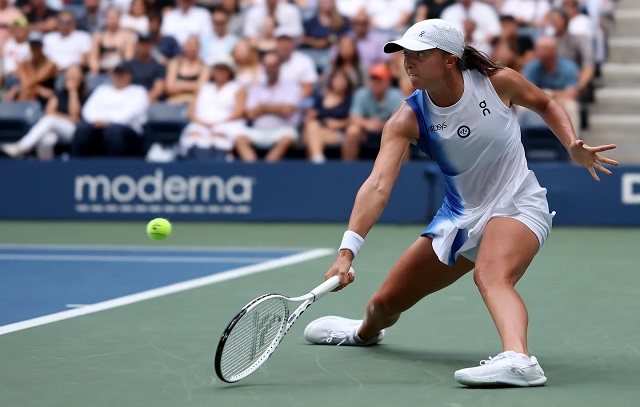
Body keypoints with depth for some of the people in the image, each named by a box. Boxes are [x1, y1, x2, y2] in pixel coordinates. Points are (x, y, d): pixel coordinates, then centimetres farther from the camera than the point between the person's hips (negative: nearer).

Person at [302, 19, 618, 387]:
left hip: (517, 206, -4)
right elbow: (378, 186, -26)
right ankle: (365, 332, 52)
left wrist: (573, 146, -11)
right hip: (460, 216, 4)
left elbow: (546, 104, 8)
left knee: (491, 276, -38)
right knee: (386, 303, 14)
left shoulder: (497, 81, -15)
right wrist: (348, 252, -38)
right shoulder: (408, 119, -13)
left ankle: (518, 359, -65)